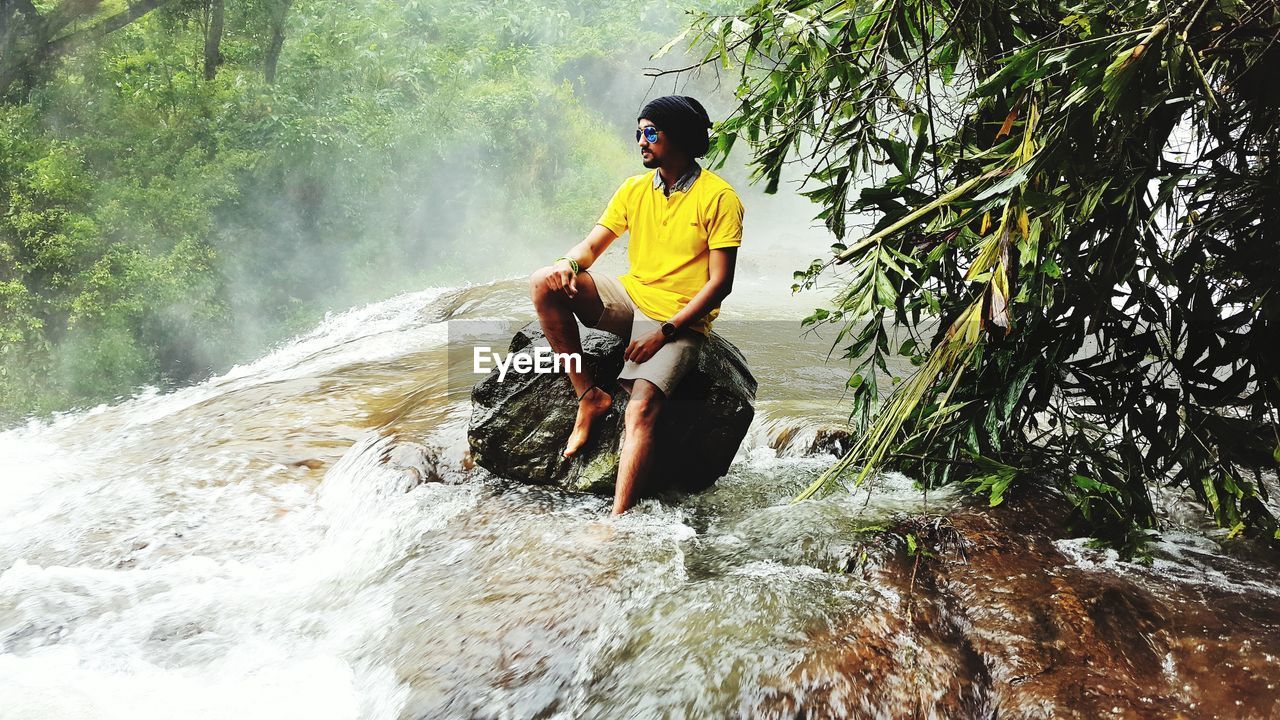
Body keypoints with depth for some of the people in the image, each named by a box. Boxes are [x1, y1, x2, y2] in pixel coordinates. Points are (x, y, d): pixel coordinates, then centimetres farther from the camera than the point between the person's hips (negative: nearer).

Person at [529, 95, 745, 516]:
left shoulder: (718, 197, -10)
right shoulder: (635, 189, 7)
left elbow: (720, 283, -12)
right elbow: (592, 246, 9)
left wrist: (665, 331, -19)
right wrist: (569, 263, -17)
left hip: (680, 322, -6)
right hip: (630, 299, 6)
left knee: (641, 409, -28)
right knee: (545, 283, -16)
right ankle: (589, 396, -10)